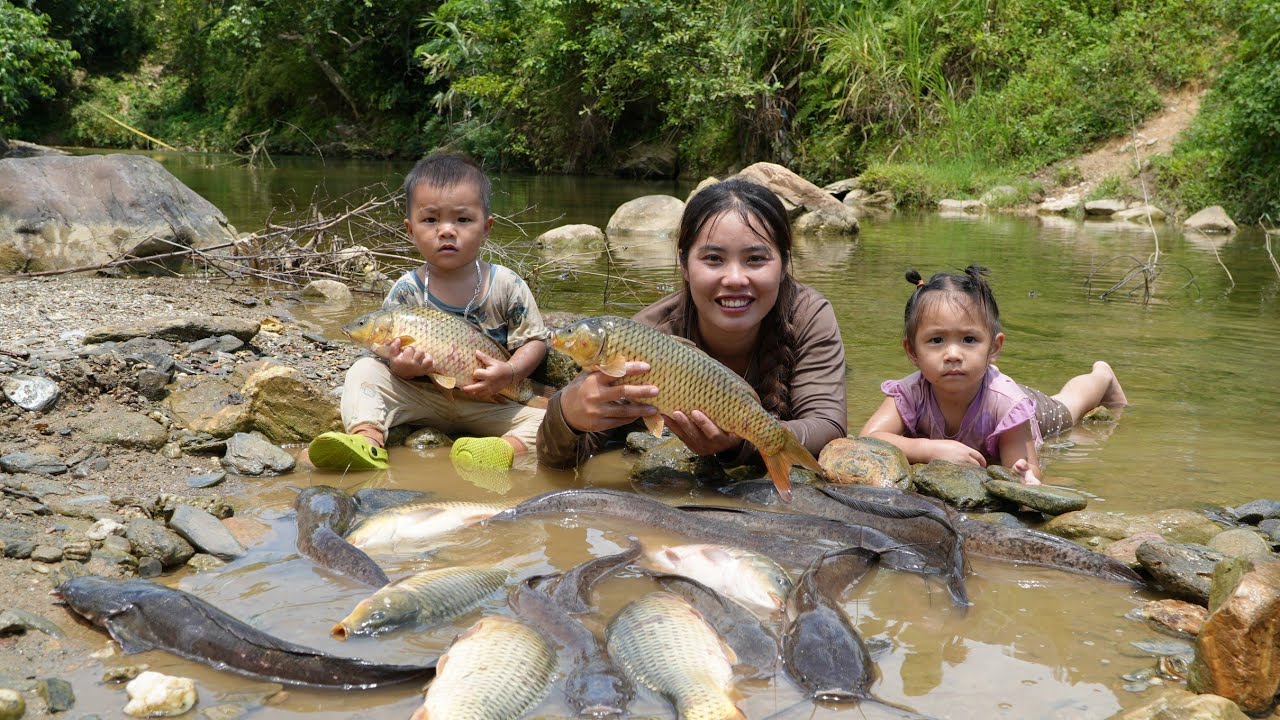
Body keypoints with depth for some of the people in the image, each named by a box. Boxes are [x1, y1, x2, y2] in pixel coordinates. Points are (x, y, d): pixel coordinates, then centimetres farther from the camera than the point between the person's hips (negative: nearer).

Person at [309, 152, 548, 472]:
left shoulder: (506, 285, -9)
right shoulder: (406, 290, -7)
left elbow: (535, 340, -4)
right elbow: (386, 349, -5)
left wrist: (510, 372, -24)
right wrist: (400, 366, -29)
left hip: (488, 402, -1)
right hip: (423, 395, 1)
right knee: (364, 371, -18)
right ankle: (368, 438, -38)